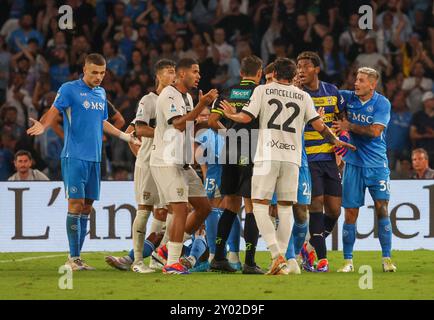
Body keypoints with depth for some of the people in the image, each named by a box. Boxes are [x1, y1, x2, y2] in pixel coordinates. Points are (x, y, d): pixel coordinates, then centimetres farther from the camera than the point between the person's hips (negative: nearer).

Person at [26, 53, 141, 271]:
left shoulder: (101, 94, 16)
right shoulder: (69, 89, -4)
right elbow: (54, 111, -14)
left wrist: (126, 136, 31)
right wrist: (42, 126, -33)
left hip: (94, 158, 7)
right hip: (74, 156, -7)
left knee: (86, 207, 6)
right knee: (76, 204, -10)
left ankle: (77, 257, 10)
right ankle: (73, 257, -7)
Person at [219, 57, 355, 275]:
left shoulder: (262, 90, 4)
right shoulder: (303, 96, 12)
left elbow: (246, 117, 0)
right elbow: (318, 124, 12)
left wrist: (230, 114, 21)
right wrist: (335, 141, 28)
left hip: (267, 155, -3)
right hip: (292, 157, 3)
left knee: (259, 206, 0)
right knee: (285, 207, 8)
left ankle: (277, 255, -16)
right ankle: (281, 261, 5)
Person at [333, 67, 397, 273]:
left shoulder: (382, 103, -6)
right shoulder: (348, 98, 3)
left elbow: (375, 131, -15)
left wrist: (349, 126, -10)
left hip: (377, 164, -2)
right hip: (354, 163, 2)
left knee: (381, 209, -9)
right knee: (350, 213, 0)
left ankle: (387, 259, -1)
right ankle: (348, 261, 6)